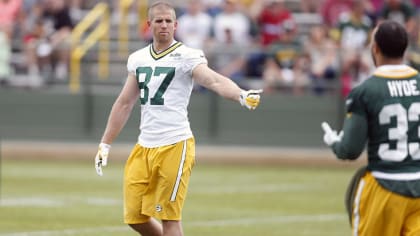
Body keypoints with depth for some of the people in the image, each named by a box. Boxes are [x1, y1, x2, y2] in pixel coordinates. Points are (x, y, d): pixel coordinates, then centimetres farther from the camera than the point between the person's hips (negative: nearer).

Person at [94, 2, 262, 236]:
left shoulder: (187, 57, -6)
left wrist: (241, 95, -43)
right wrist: (105, 144, 22)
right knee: (135, 216, 8)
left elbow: (214, 80, -23)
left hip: (175, 144, -6)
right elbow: (124, 104, 22)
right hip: (144, 146, 6)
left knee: (168, 216, -5)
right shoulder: (138, 59, 13)